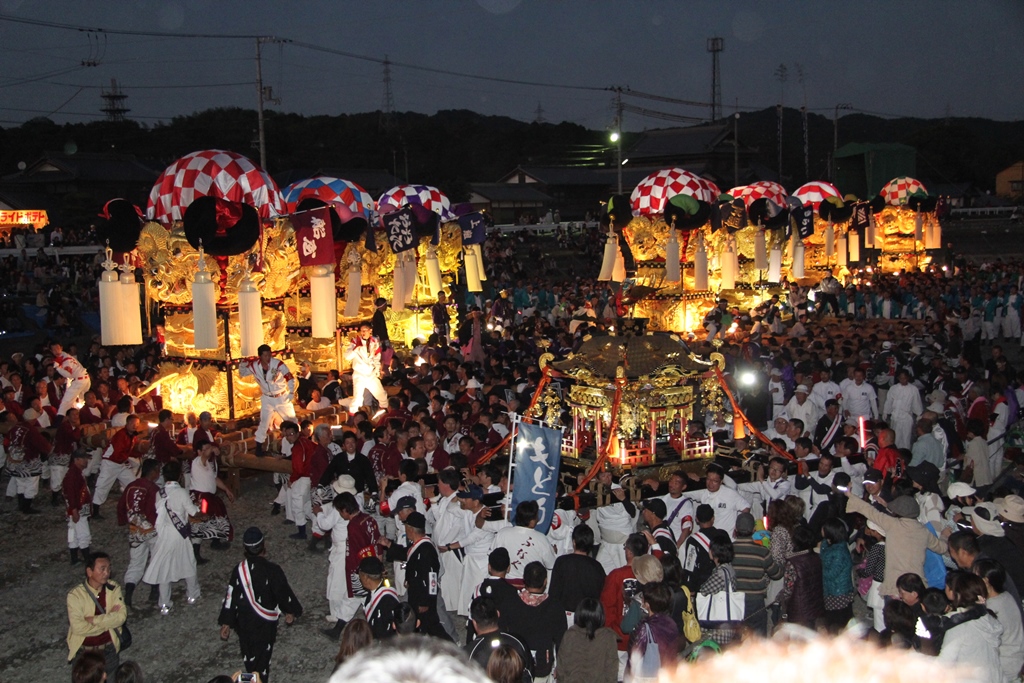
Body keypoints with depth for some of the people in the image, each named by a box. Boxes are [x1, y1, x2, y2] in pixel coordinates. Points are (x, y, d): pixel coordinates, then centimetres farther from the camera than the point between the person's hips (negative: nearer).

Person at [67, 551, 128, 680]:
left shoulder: (114, 588, -8)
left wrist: (93, 620, -24)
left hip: (109, 648, 2)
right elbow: (78, 627, -26)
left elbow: (121, 616, -17)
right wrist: (109, 620, -21)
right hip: (83, 650, -2)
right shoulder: (75, 595, -18)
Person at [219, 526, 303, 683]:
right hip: (265, 623, -3)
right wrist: (291, 611, 9)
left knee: (248, 655, 23)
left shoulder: (239, 569, -12)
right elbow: (283, 593, -10)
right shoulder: (272, 570, -21)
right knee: (262, 658, 11)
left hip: (243, 621, 3)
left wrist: (226, 623, 4)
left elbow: (231, 597, -6)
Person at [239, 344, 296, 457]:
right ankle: (259, 446, 10)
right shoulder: (254, 366, -11)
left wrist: (291, 393, -19)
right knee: (264, 422, 0)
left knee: (291, 420, 8)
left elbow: (290, 378, -16)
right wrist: (242, 364, -17)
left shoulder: (278, 363, -21)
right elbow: (242, 374, 4)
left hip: (282, 397, -1)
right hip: (267, 399, 1)